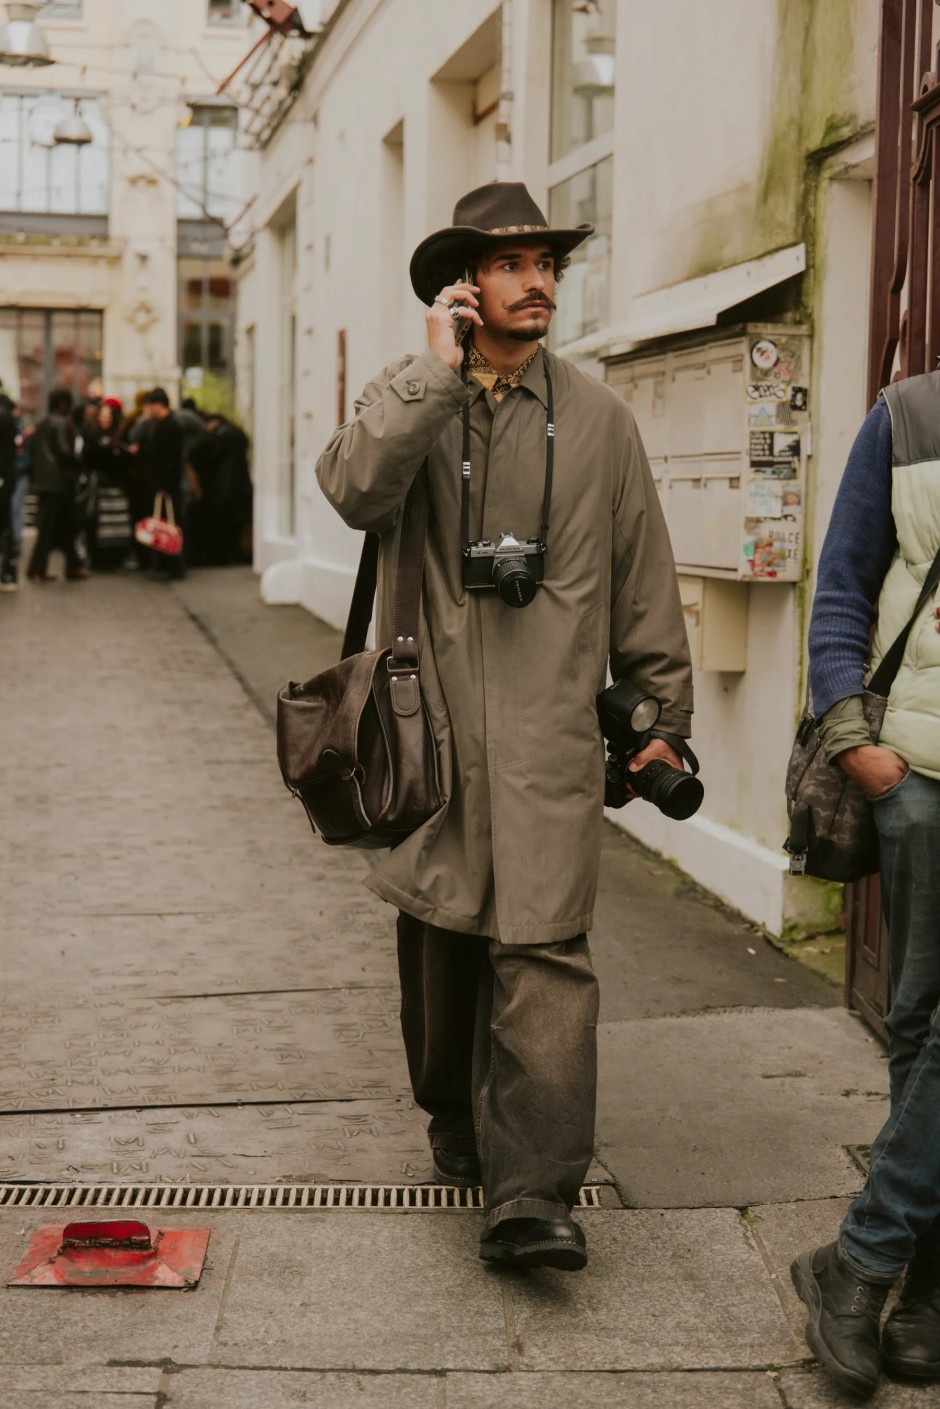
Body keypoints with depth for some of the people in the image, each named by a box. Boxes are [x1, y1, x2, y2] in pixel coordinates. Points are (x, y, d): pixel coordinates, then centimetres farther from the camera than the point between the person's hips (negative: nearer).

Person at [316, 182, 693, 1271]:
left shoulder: (597, 418, 8)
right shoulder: (404, 398, 6)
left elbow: (643, 580, 12)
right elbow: (354, 490, -17)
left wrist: (664, 715, 11)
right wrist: (438, 369, -15)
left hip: (551, 736, -1)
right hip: (431, 730, 1)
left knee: (543, 951, -11)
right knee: (439, 945, 13)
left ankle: (530, 1195, -12)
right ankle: (456, 1121, 35)